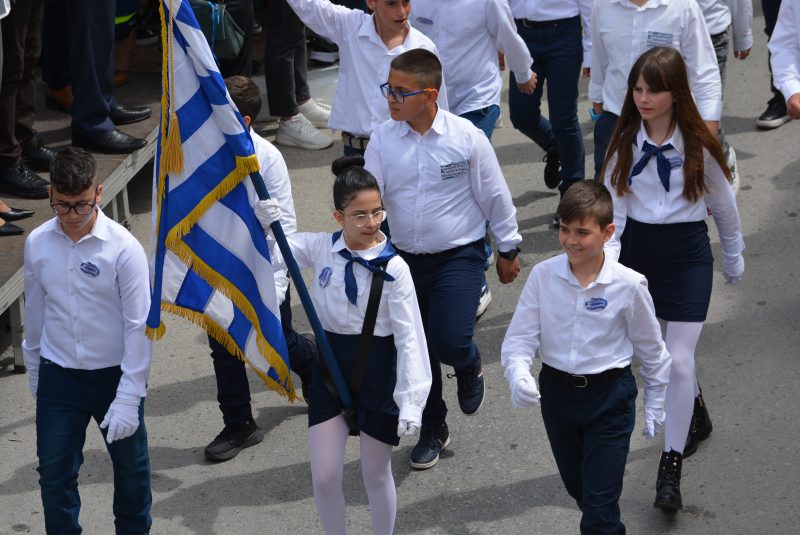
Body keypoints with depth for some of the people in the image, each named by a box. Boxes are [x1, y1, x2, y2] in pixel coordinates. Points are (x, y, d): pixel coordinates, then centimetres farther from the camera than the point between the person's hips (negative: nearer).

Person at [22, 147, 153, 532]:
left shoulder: (124, 248, -18)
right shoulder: (38, 243, -7)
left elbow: (139, 326, -15)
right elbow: (35, 314, 6)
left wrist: (128, 398, -17)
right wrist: (34, 377, 14)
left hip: (113, 374, -2)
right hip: (58, 375, 2)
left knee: (130, 465, 16)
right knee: (54, 473, 5)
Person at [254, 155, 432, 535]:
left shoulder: (393, 267, -16)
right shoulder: (321, 248, -5)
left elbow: (409, 337, -16)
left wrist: (411, 402, -20)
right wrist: (266, 222, -12)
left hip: (376, 372, -3)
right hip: (330, 367, 3)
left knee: (376, 475, 12)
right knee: (324, 478, 5)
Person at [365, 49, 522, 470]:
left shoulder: (466, 137, -13)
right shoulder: (382, 140, -6)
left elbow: (494, 195, -2)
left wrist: (508, 250, 5)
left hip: (459, 255, -4)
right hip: (406, 258, 4)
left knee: (449, 342, -20)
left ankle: (469, 368, 19)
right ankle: (431, 431, 35)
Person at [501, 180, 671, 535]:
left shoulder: (628, 285, -14)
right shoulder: (543, 276, -10)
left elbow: (650, 349, -1)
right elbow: (520, 337, -7)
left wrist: (655, 405, 7)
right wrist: (518, 373, -28)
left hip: (609, 396, -3)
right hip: (557, 392, 4)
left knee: (600, 504, -6)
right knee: (578, 489, 22)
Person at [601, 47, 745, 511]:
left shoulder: (698, 144, -10)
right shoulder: (626, 141, -4)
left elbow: (723, 203, 3)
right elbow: (614, 205, -5)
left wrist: (734, 258, 12)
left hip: (687, 254, -3)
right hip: (637, 249, 3)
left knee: (679, 359, -9)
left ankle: (672, 466, 0)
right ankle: (696, 413, 46)